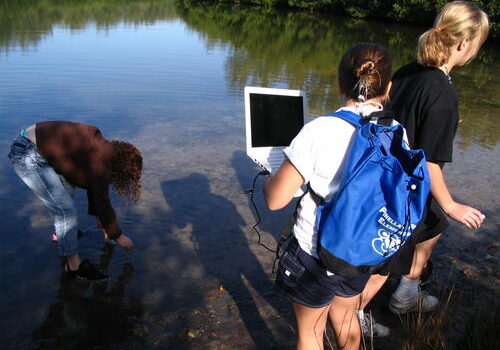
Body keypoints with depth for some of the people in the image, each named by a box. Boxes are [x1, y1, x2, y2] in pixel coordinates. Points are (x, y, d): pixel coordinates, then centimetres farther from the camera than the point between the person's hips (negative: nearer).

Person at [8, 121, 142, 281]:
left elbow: (94, 187, 23)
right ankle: (73, 266, 5)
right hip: (28, 157, -10)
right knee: (66, 210, -8)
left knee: (68, 190, 26)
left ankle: (61, 233, 45)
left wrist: (98, 217, 32)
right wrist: (119, 237, 1)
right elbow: (103, 204, -11)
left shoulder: (103, 150, 11)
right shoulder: (102, 163, -17)